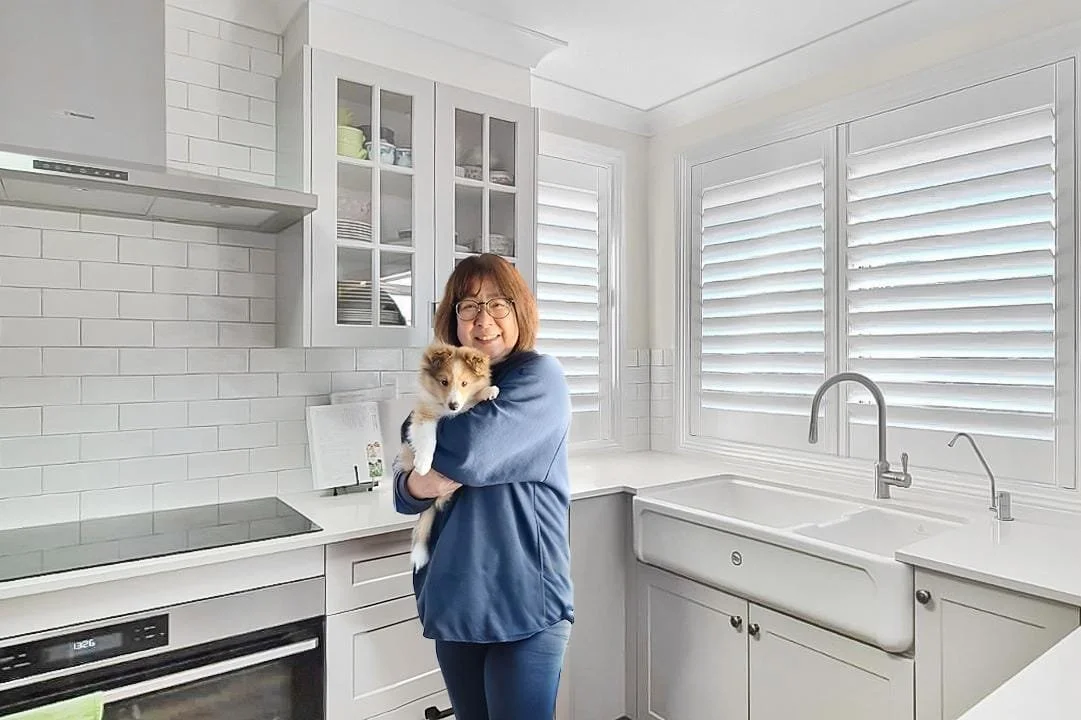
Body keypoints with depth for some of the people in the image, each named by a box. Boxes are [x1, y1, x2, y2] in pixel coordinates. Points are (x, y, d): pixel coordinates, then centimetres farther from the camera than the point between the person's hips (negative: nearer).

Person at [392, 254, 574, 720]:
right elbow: (402, 489, 5)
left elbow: (469, 453, -25)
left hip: (524, 601, -6)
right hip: (452, 600, 6)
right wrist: (418, 486, -17)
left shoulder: (538, 376, -11)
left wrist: (420, 421, -7)